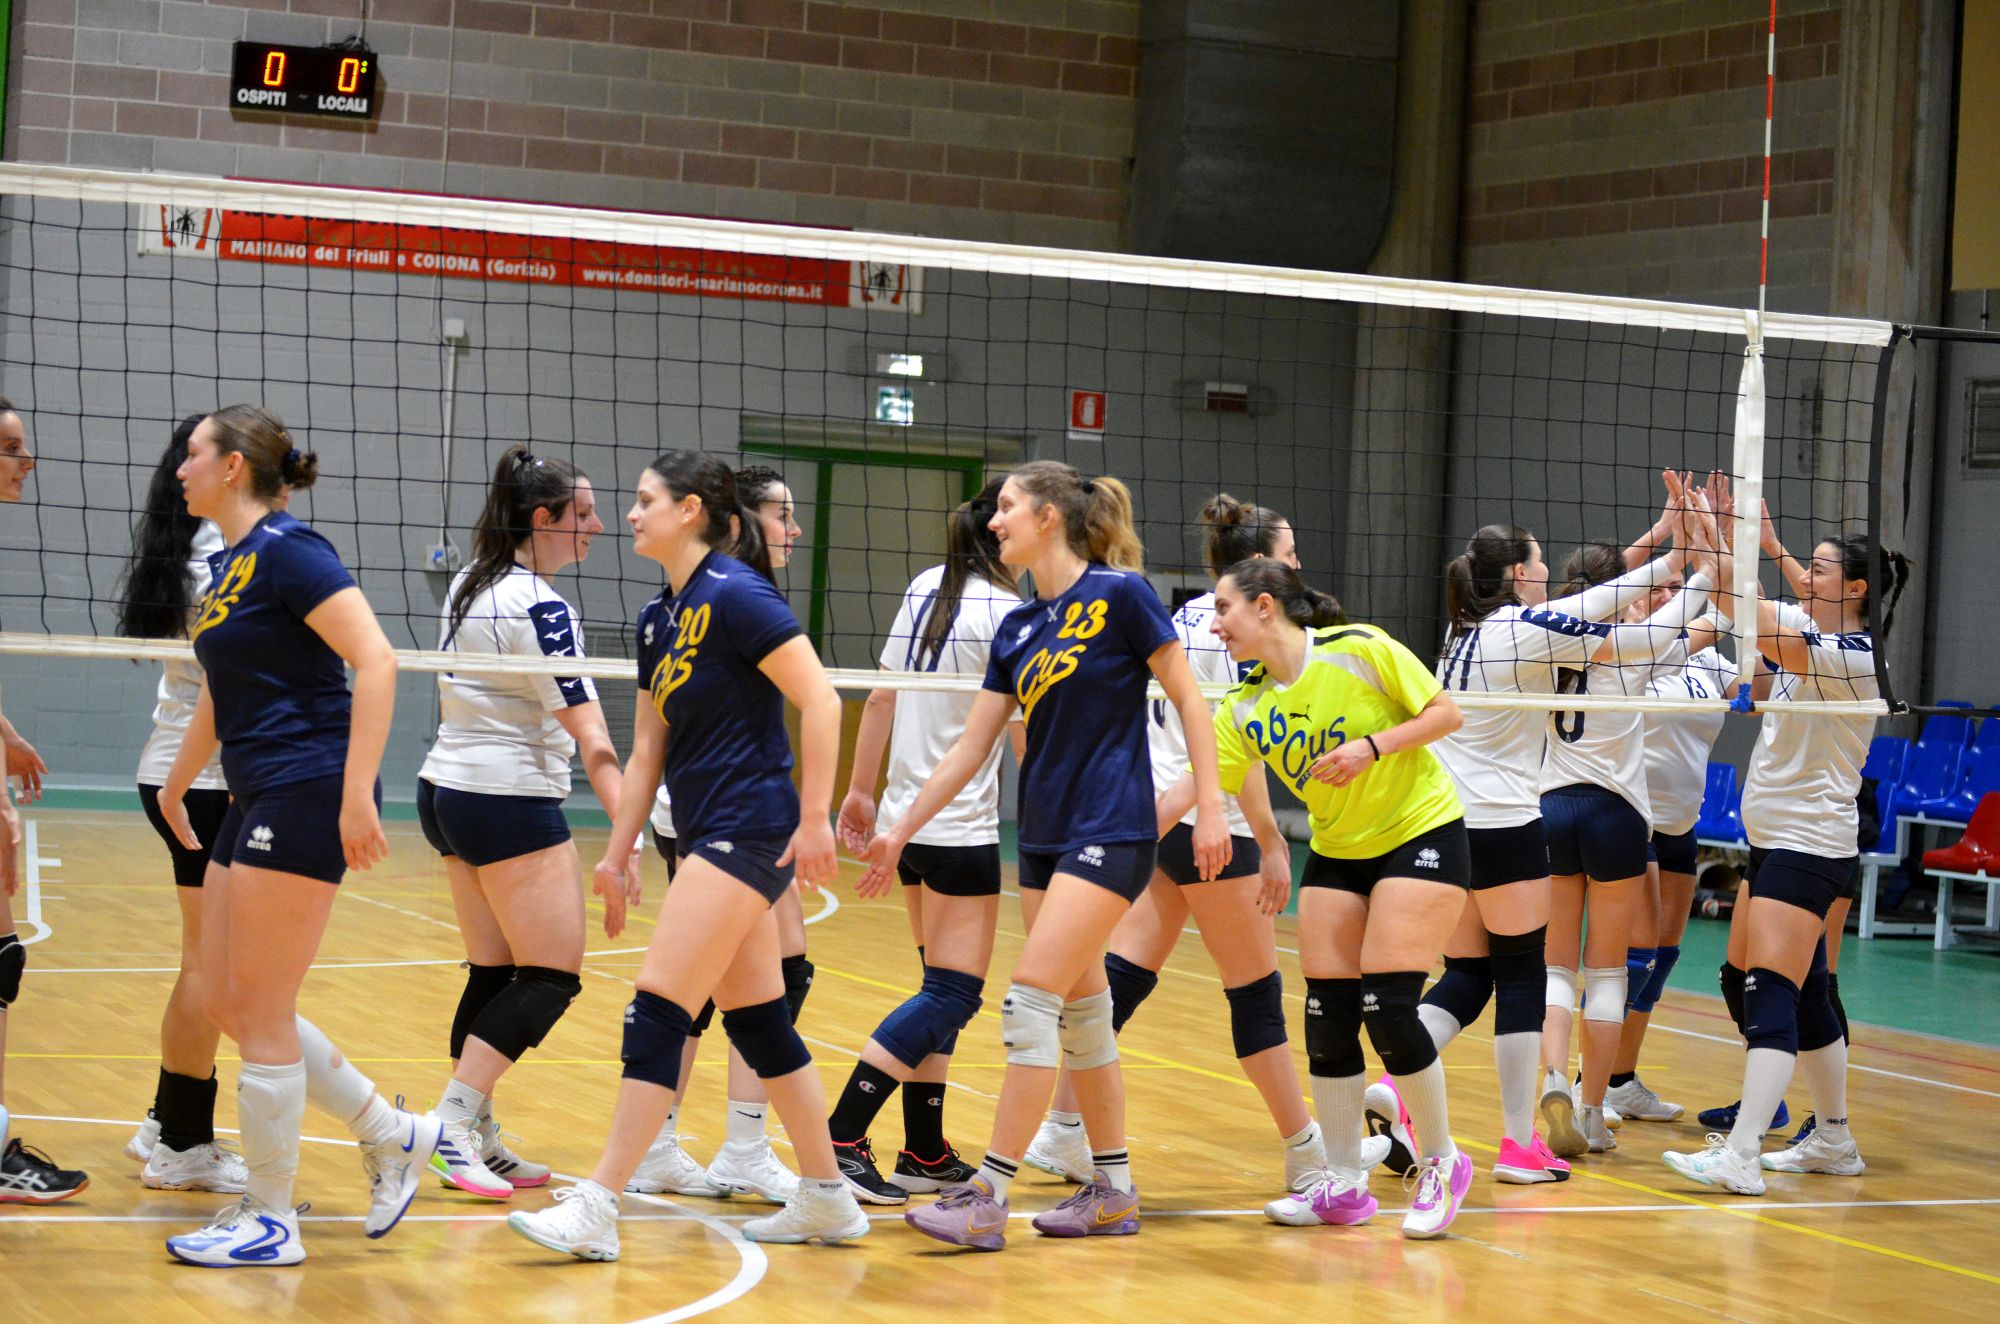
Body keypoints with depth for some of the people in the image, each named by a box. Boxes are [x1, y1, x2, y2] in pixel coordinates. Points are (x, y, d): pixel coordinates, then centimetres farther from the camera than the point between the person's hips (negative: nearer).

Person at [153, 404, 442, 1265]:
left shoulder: (286, 550, -12)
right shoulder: (229, 565, 15)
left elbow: (375, 660, -21)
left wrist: (357, 793, -26)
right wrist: (178, 782, 42)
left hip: (306, 797, -9)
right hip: (258, 803, 9)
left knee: (258, 1013, -3)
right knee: (228, 1004, 11)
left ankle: (270, 1220, 7)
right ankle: (391, 1136, 21)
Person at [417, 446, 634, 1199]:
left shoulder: (469, 586, 9)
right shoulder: (537, 607, -17)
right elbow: (586, 729, -21)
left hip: (449, 791, 9)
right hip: (510, 803, -9)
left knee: (493, 974, 10)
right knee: (552, 975, -3)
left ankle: (477, 1141, 8)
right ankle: (452, 1123, -10)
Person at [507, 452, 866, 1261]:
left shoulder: (734, 596, -13)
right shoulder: (659, 618, 13)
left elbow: (819, 699, -17)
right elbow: (647, 748, 18)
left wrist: (815, 817, -19)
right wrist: (619, 851, 16)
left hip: (749, 826, -9)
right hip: (705, 832, 9)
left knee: (658, 1010, -11)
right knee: (757, 1021, 13)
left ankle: (597, 1208, -11)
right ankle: (826, 1198, 22)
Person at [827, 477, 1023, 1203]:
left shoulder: (925, 587, 6)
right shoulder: (1005, 614, -15)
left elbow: (881, 696, 11)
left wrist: (860, 788, 18)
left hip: (906, 817, 8)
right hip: (961, 828, -8)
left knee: (942, 986, 15)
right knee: (953, 994, -4)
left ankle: (925, 1152, 15)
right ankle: (841, 1137, -13)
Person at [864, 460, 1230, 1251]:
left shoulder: (1120, 594, -9)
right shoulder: (1018, 629, 11)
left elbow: (1188, 698, -7)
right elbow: (971, 746, 13)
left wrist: (1210, 806, -13)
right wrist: (902, 831, 12)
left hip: (1111, 834, -8)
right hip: (1044, 837, 8)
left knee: (1031, 1002, -13)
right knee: (1081, 1013, 11)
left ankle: (988, 1197, -12)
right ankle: (1113, 1191, 20)